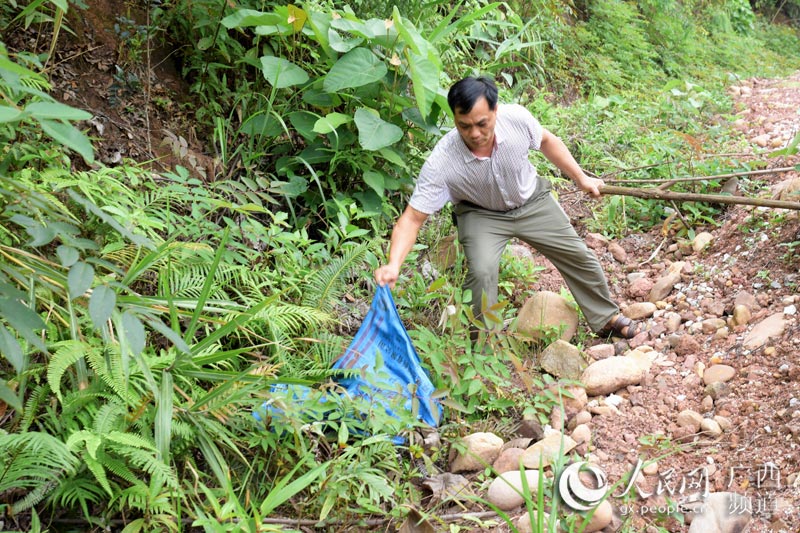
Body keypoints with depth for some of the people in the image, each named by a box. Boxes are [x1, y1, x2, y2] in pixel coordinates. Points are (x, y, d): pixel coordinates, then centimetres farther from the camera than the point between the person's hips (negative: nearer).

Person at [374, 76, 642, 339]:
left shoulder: (517, 118, -29)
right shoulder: (441, 163, -36)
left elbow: (546, 141, -5)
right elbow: (412, 218, -34)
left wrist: (581, 178, 3)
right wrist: (393, 264, -48)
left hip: (531, 201, 3)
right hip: (481, 213, -3)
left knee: (579, 256, 9)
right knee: (481, 271, -28)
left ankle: (606, 318, 35)